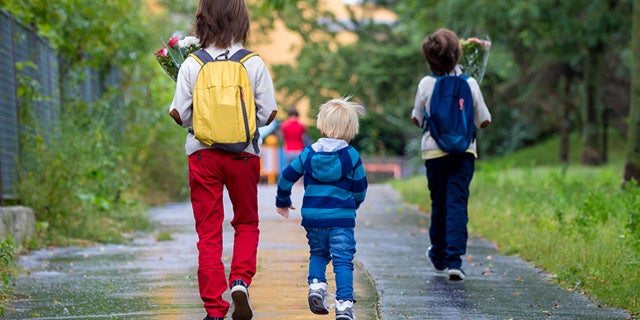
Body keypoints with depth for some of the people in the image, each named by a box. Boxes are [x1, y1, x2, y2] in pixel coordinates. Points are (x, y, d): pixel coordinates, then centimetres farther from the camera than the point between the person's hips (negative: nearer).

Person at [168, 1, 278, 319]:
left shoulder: (191, 65, -6)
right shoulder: (254, 63, -5)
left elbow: (179, 114, -6)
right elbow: (268, 113, -4)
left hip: (203, 154, 0)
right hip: (244, 154, 0)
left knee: (208, 233, 6)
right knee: (246, 224, 18)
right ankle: (240, 281, -6)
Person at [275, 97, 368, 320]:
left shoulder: (309, 153, 3)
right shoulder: (352, 156, -2)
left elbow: (287, 177, 8)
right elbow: (360, 189, 4)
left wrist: (282, 201, 25)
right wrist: (352, 206, 25)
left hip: (312, 216, 2)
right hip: (342, 218, -2)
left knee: (318, 254, 22)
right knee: (343, 260, -1)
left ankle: (316, 283, -3)